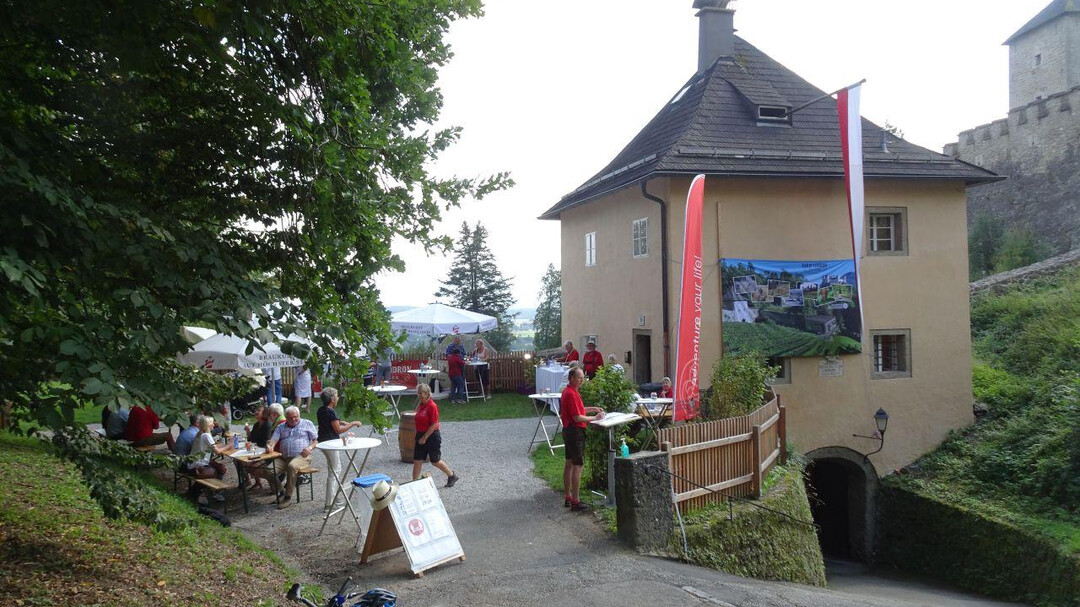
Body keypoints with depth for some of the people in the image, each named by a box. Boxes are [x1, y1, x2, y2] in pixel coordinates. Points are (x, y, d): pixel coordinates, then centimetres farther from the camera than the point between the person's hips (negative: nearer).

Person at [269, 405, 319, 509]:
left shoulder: (307, 424, 15)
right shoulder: (281, 427, 24)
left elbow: (316, 440, 10)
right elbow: (274, 439, 10)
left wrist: (310, 448, -10)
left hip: (301, 456, -4)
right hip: (283, 458, 4)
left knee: (292, 466, -36)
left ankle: (288, 497, -26)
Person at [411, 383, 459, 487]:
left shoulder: (432, 406, -18)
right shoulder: (420, 405, 6)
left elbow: (434, 425, -20)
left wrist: (424, 438, -18)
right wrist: (418, 436, 15)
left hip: (432, 436, -8)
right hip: (421, 436, 8)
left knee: (435, 461, 5)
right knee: (417, 460, 6)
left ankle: (452, 476, 24)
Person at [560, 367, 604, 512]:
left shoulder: (568, 391, 12)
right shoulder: (571, 394, -21)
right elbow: (577, 417, -22)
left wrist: (592, 409, 14)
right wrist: (594, 418, -13)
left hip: (568, 431, 11)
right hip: (575, 432, -11)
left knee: (569, 464, 15)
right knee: (578, 466, -7)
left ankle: (567, 498, 24)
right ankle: (575, 502, -5)